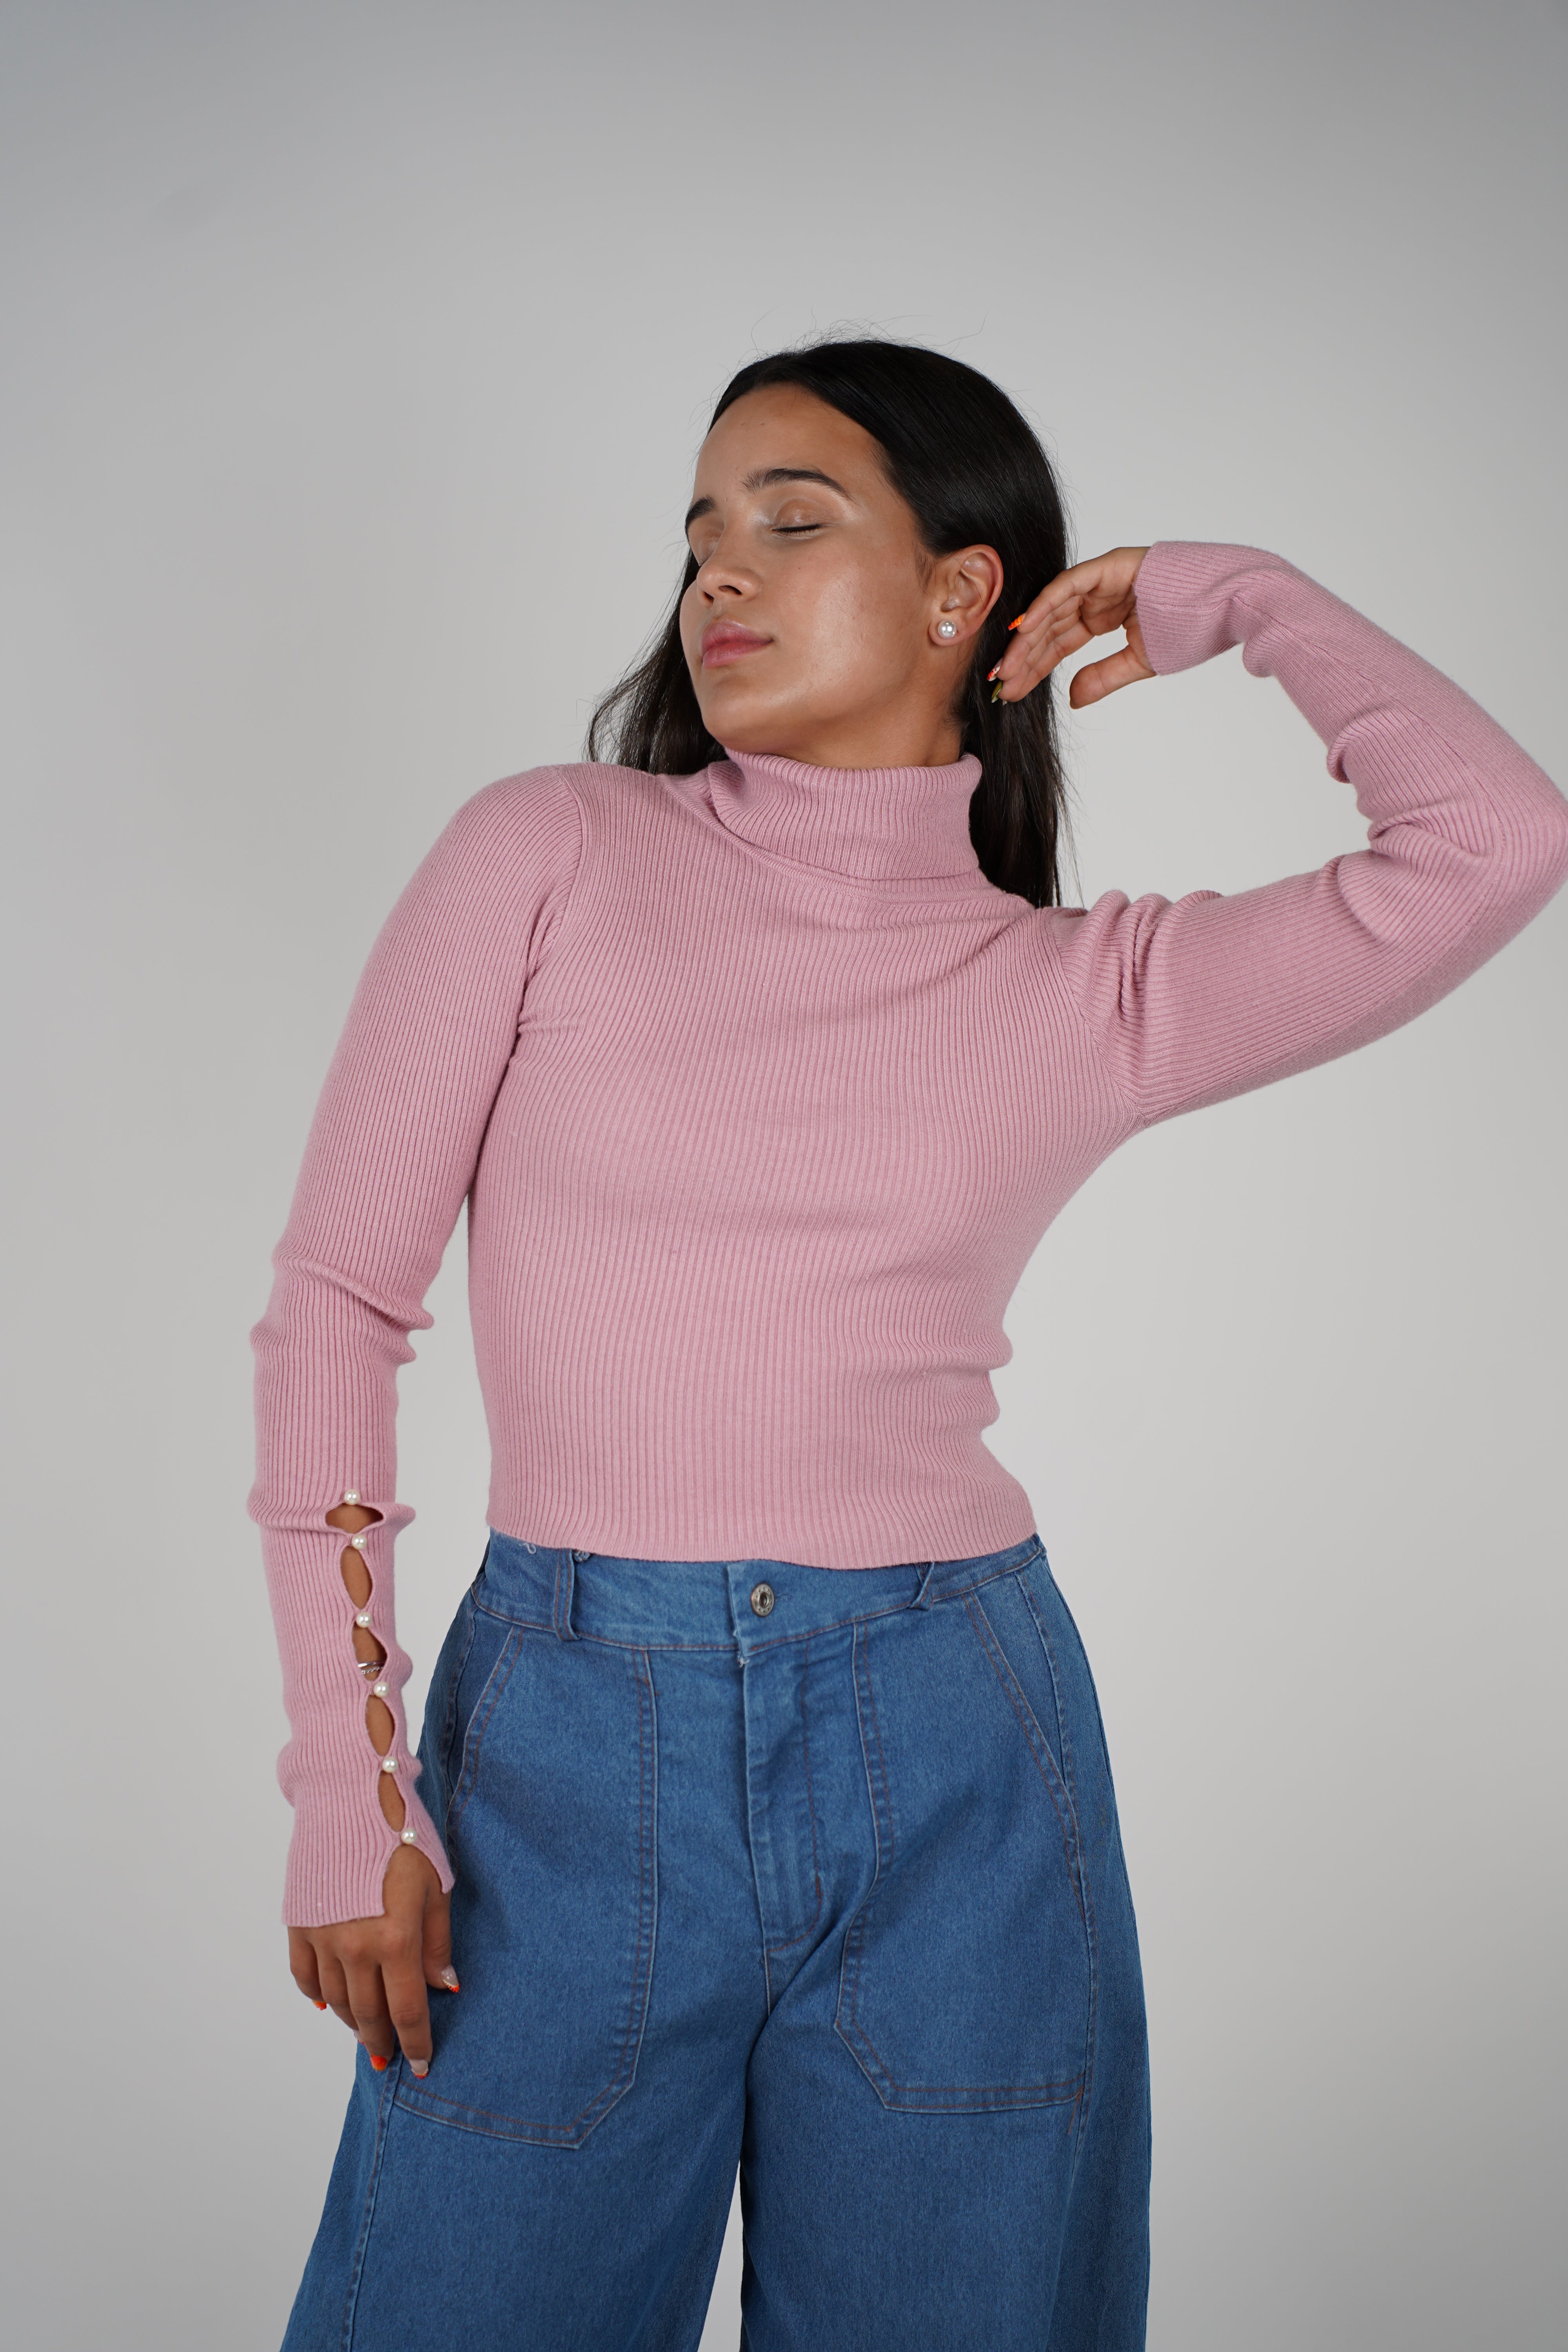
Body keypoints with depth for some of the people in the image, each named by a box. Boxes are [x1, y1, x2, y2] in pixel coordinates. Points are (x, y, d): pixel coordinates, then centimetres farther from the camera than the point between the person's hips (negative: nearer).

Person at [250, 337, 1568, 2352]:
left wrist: (1237, 599, 4)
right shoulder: (545, 856, 1)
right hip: (573, 1748, 0)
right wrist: (347, 1781, -6)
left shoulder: (1087, 991, 2)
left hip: (954, 1757, 1)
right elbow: (338, 1296, -1)